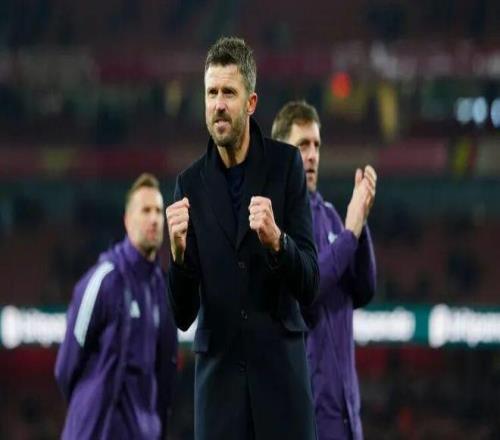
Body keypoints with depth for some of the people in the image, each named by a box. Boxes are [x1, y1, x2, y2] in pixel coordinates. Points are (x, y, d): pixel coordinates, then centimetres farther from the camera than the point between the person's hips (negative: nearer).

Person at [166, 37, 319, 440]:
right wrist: (178, 252, -18)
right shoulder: (190, 184, 3)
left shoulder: (286, 164, -1)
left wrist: (275, 239, -24)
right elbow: (183, 315, 1)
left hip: (282, 374, -1)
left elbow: (309, 287, -4)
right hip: (218, 378, 2)